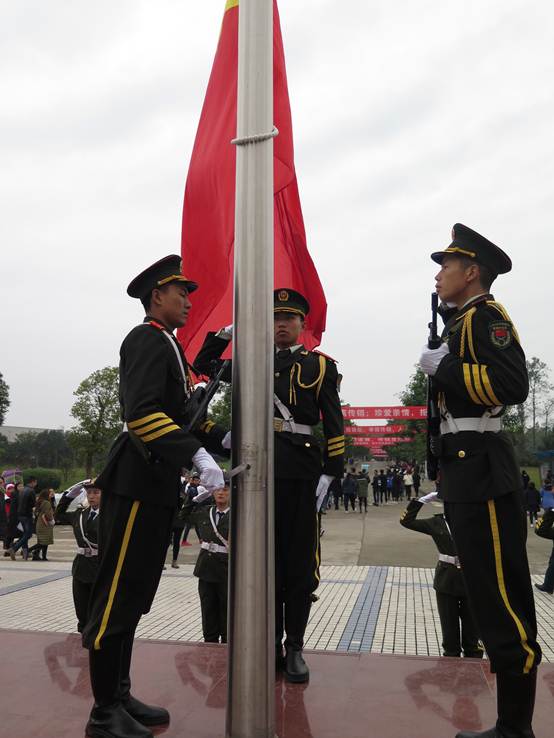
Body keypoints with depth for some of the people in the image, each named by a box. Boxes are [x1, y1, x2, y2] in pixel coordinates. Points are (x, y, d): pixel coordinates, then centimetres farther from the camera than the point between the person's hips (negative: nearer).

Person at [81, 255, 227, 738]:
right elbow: (142, 412, -24)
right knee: (118, 595, -2)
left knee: (134, 595, 15)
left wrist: (223, 438, 9)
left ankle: (120, 695, 27)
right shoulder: (148, 339, -10)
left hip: (156, 484, 10)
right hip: (137, 481, -10)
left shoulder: (166, 346, 21)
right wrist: (199, 455, -30)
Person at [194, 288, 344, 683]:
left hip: (302, 470, -2)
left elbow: (334, 424, 1)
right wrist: (230, 331, 3)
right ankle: (271, 645, 19)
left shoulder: (321, 365, 7)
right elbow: (204, 365, 18)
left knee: (300, 561, 3)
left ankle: (295, 648, 15)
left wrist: (330, 472, -8)